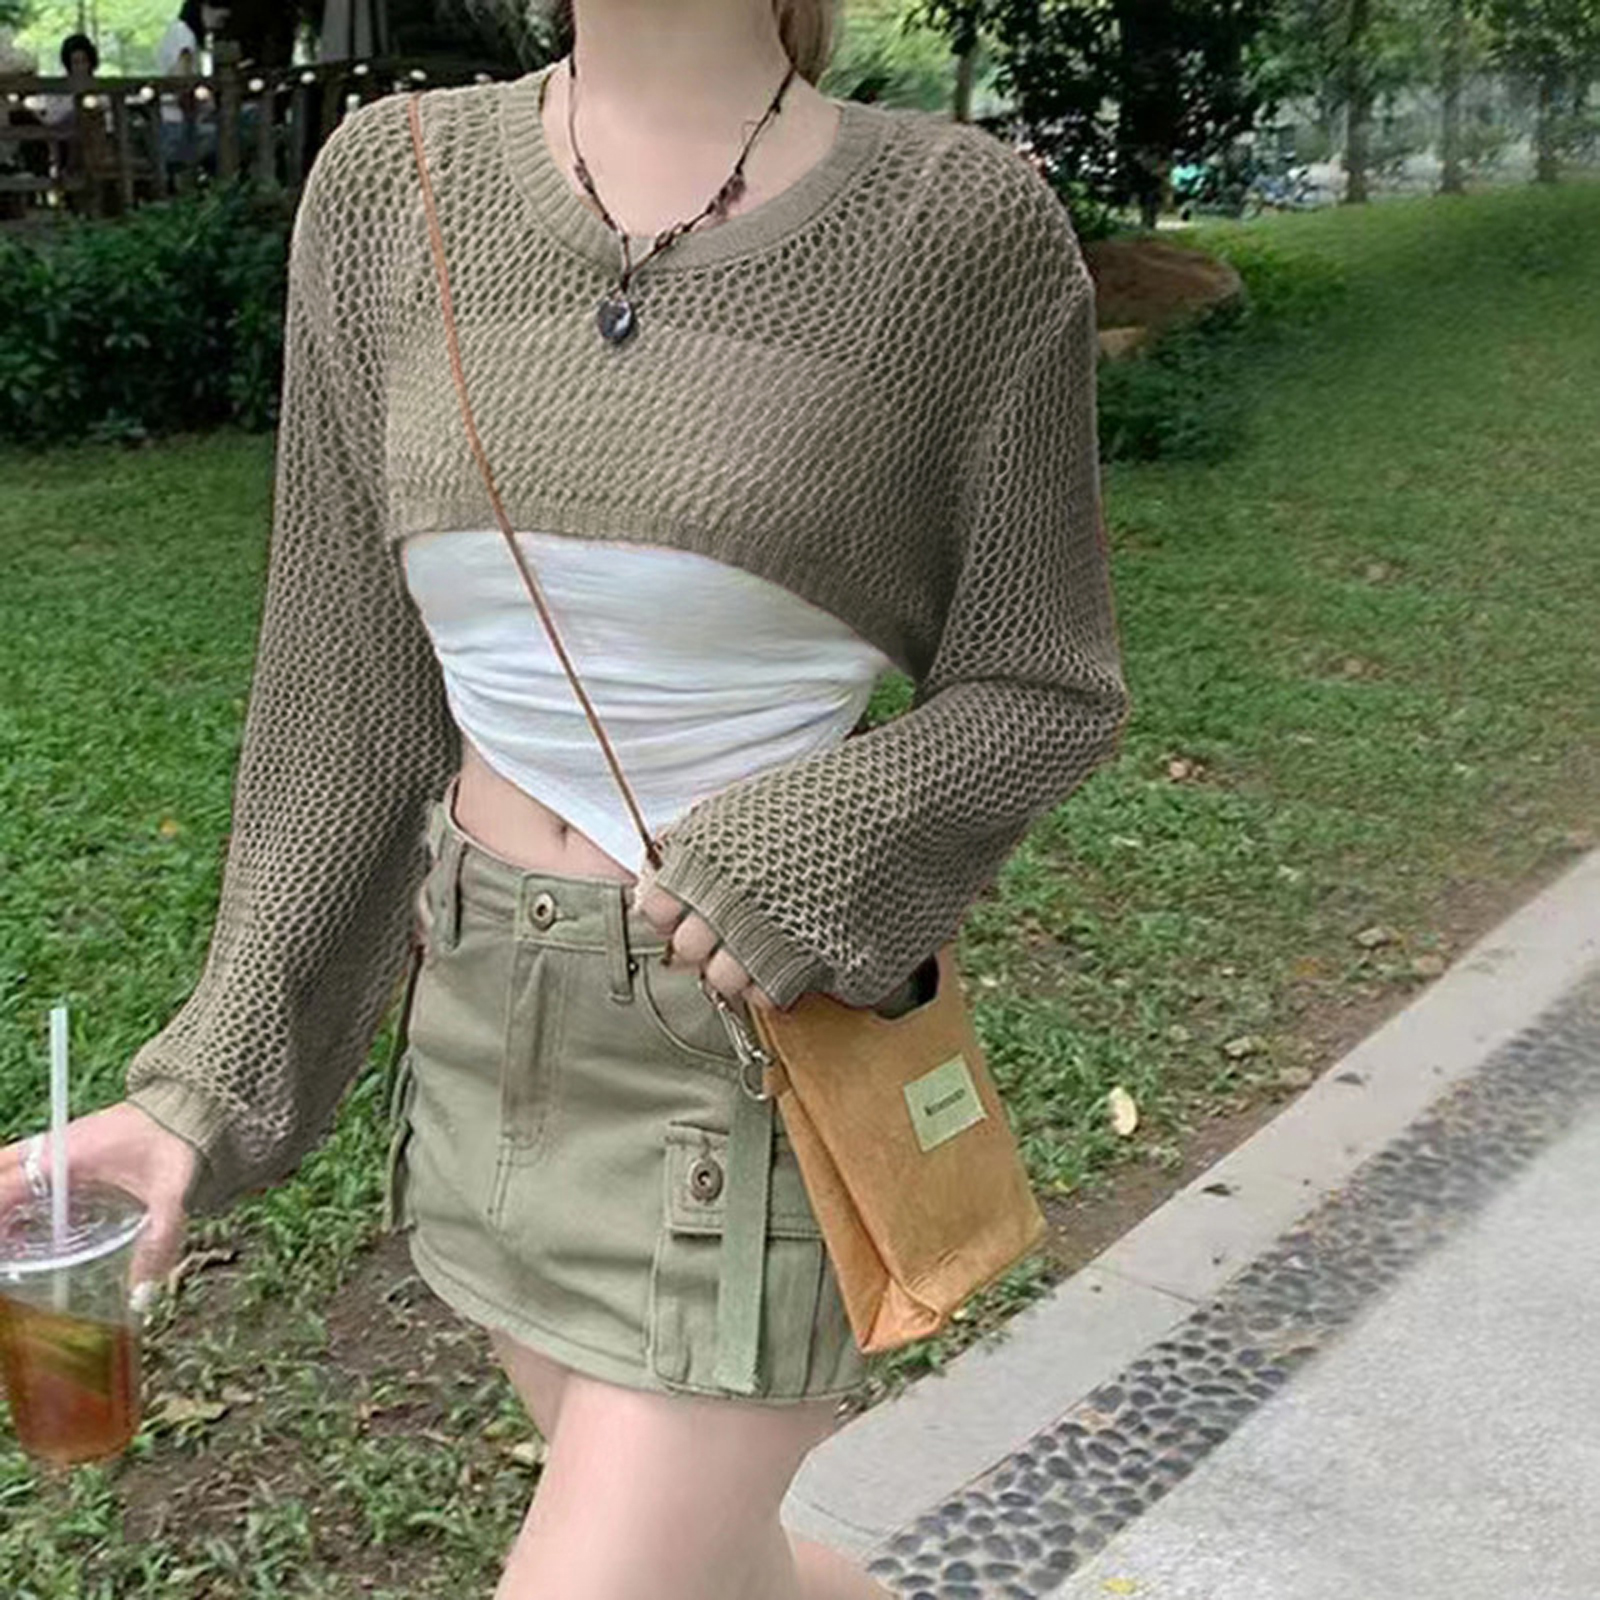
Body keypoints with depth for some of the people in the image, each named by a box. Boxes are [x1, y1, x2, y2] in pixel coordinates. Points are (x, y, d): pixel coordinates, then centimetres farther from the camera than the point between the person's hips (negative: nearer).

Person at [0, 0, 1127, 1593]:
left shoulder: (956, 220, -12)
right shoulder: (390, 187, -1)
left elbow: (1045, 687, -4)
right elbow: (352, 685, 2)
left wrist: (810, 855, -22)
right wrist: (215, 1078, -1)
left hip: (760, 1062, -5)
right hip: (483, 1040, 5)